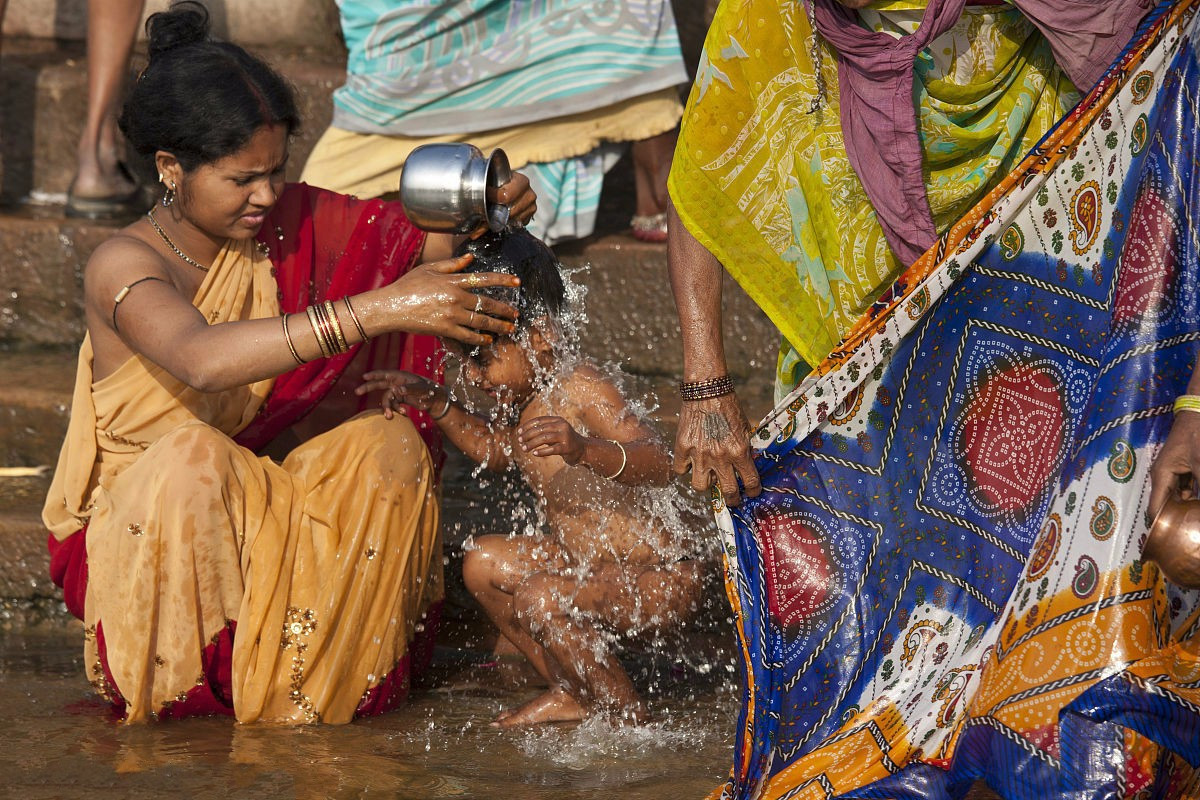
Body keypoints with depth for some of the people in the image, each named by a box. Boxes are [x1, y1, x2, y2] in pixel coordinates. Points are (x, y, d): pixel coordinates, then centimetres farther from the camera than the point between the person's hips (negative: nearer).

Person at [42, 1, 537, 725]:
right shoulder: (124, 265, -21)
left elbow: (430, 240, 3)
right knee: (192, 456, -36)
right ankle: (183, 704, -19)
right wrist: (380, 308, -48)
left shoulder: (290, 223, -3)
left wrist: (491, 208, -23)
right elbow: (203, 360, -42)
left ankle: (315, 687, -11)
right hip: (133, 527, -5)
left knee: (387, 443, -19)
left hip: (265, 515, 5)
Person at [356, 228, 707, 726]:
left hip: (665, 581, -10)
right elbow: (497, 449, 27)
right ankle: (571, 692, 19)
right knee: (485, 563, 14)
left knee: (541, 599, -29)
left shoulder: (581, 389, -24)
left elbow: (657, 466, -38)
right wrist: (435, 403, 14)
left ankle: (629, 720, -11)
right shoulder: (530, 394, 4)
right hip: (598, 564, 10)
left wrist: (583, 449, -55)